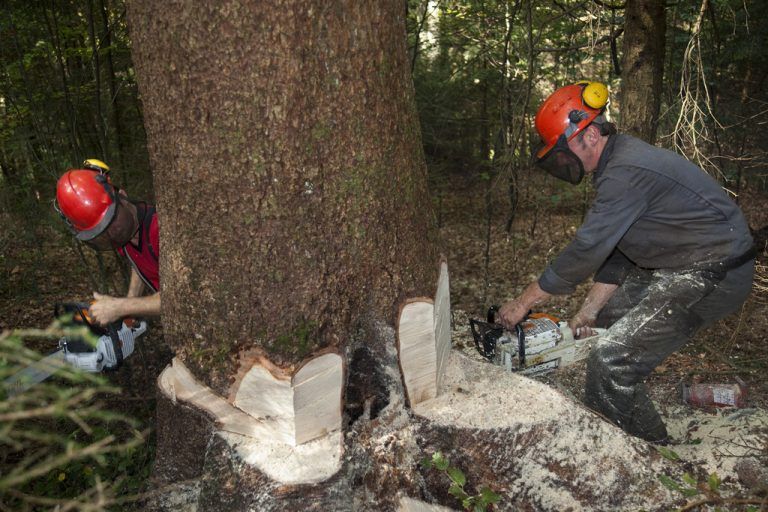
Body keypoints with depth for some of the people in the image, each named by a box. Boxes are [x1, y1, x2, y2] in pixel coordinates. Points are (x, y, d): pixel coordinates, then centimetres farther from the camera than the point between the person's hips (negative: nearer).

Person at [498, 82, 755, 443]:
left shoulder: (627, 172, -24)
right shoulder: (615, 165, 9)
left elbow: (586, 250, -25)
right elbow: (611, 248, 11)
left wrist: (523, 303, -16)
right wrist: (588, 313, 8)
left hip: (713, 276, -11)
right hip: (676, 266, 11)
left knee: (612, 362, -16)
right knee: (605, 318, 20)